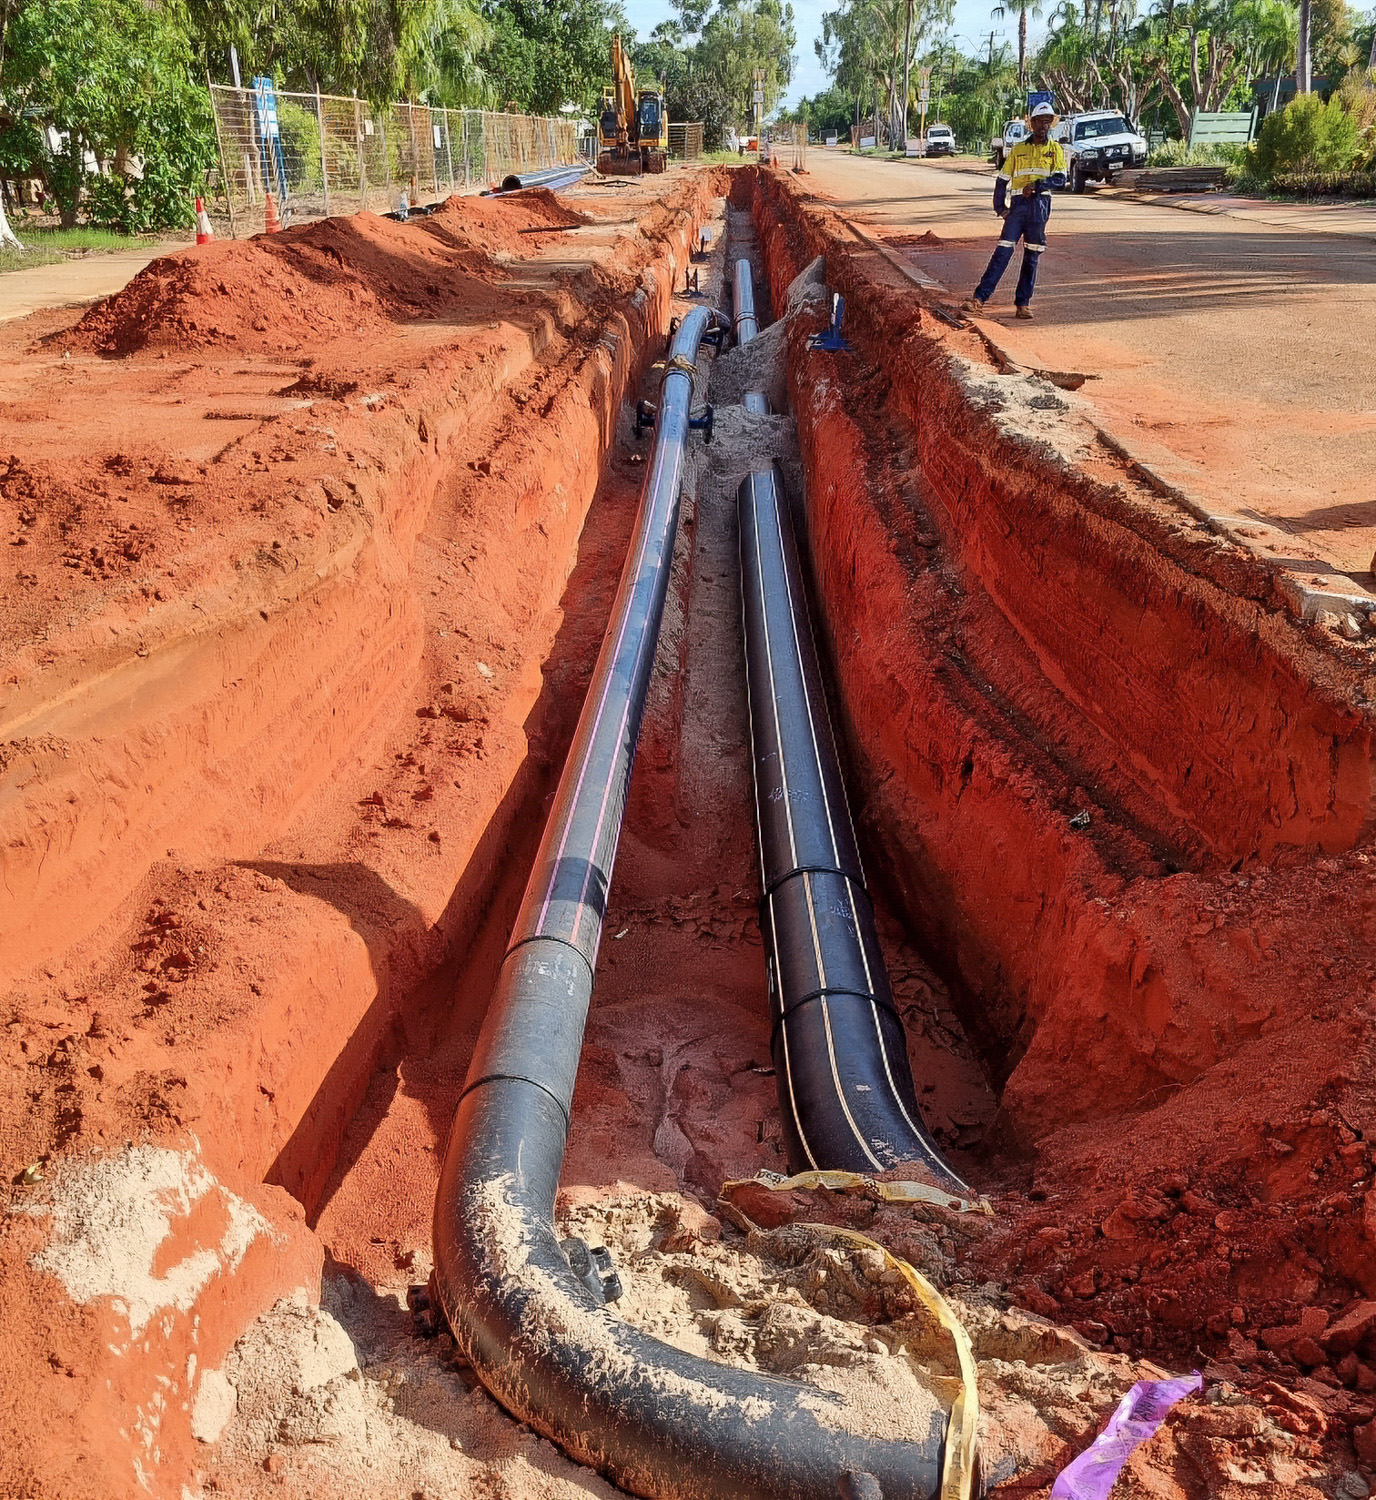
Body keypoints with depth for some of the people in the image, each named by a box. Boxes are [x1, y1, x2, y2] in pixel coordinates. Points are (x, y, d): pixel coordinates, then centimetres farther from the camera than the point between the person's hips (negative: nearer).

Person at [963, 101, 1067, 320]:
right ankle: (980, 298, -14)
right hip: (1018, 204, 0)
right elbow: (1002, 179, 13)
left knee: (1032, 256, 3)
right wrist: (999, 207, 2)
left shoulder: (1055, 149, 9)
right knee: (1003, 251, -10)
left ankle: (1023, 303, 8)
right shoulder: (1018, 149, 12)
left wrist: (1036, 185, -18)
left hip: (1040, 205, 0)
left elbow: (1060, 179, -4)